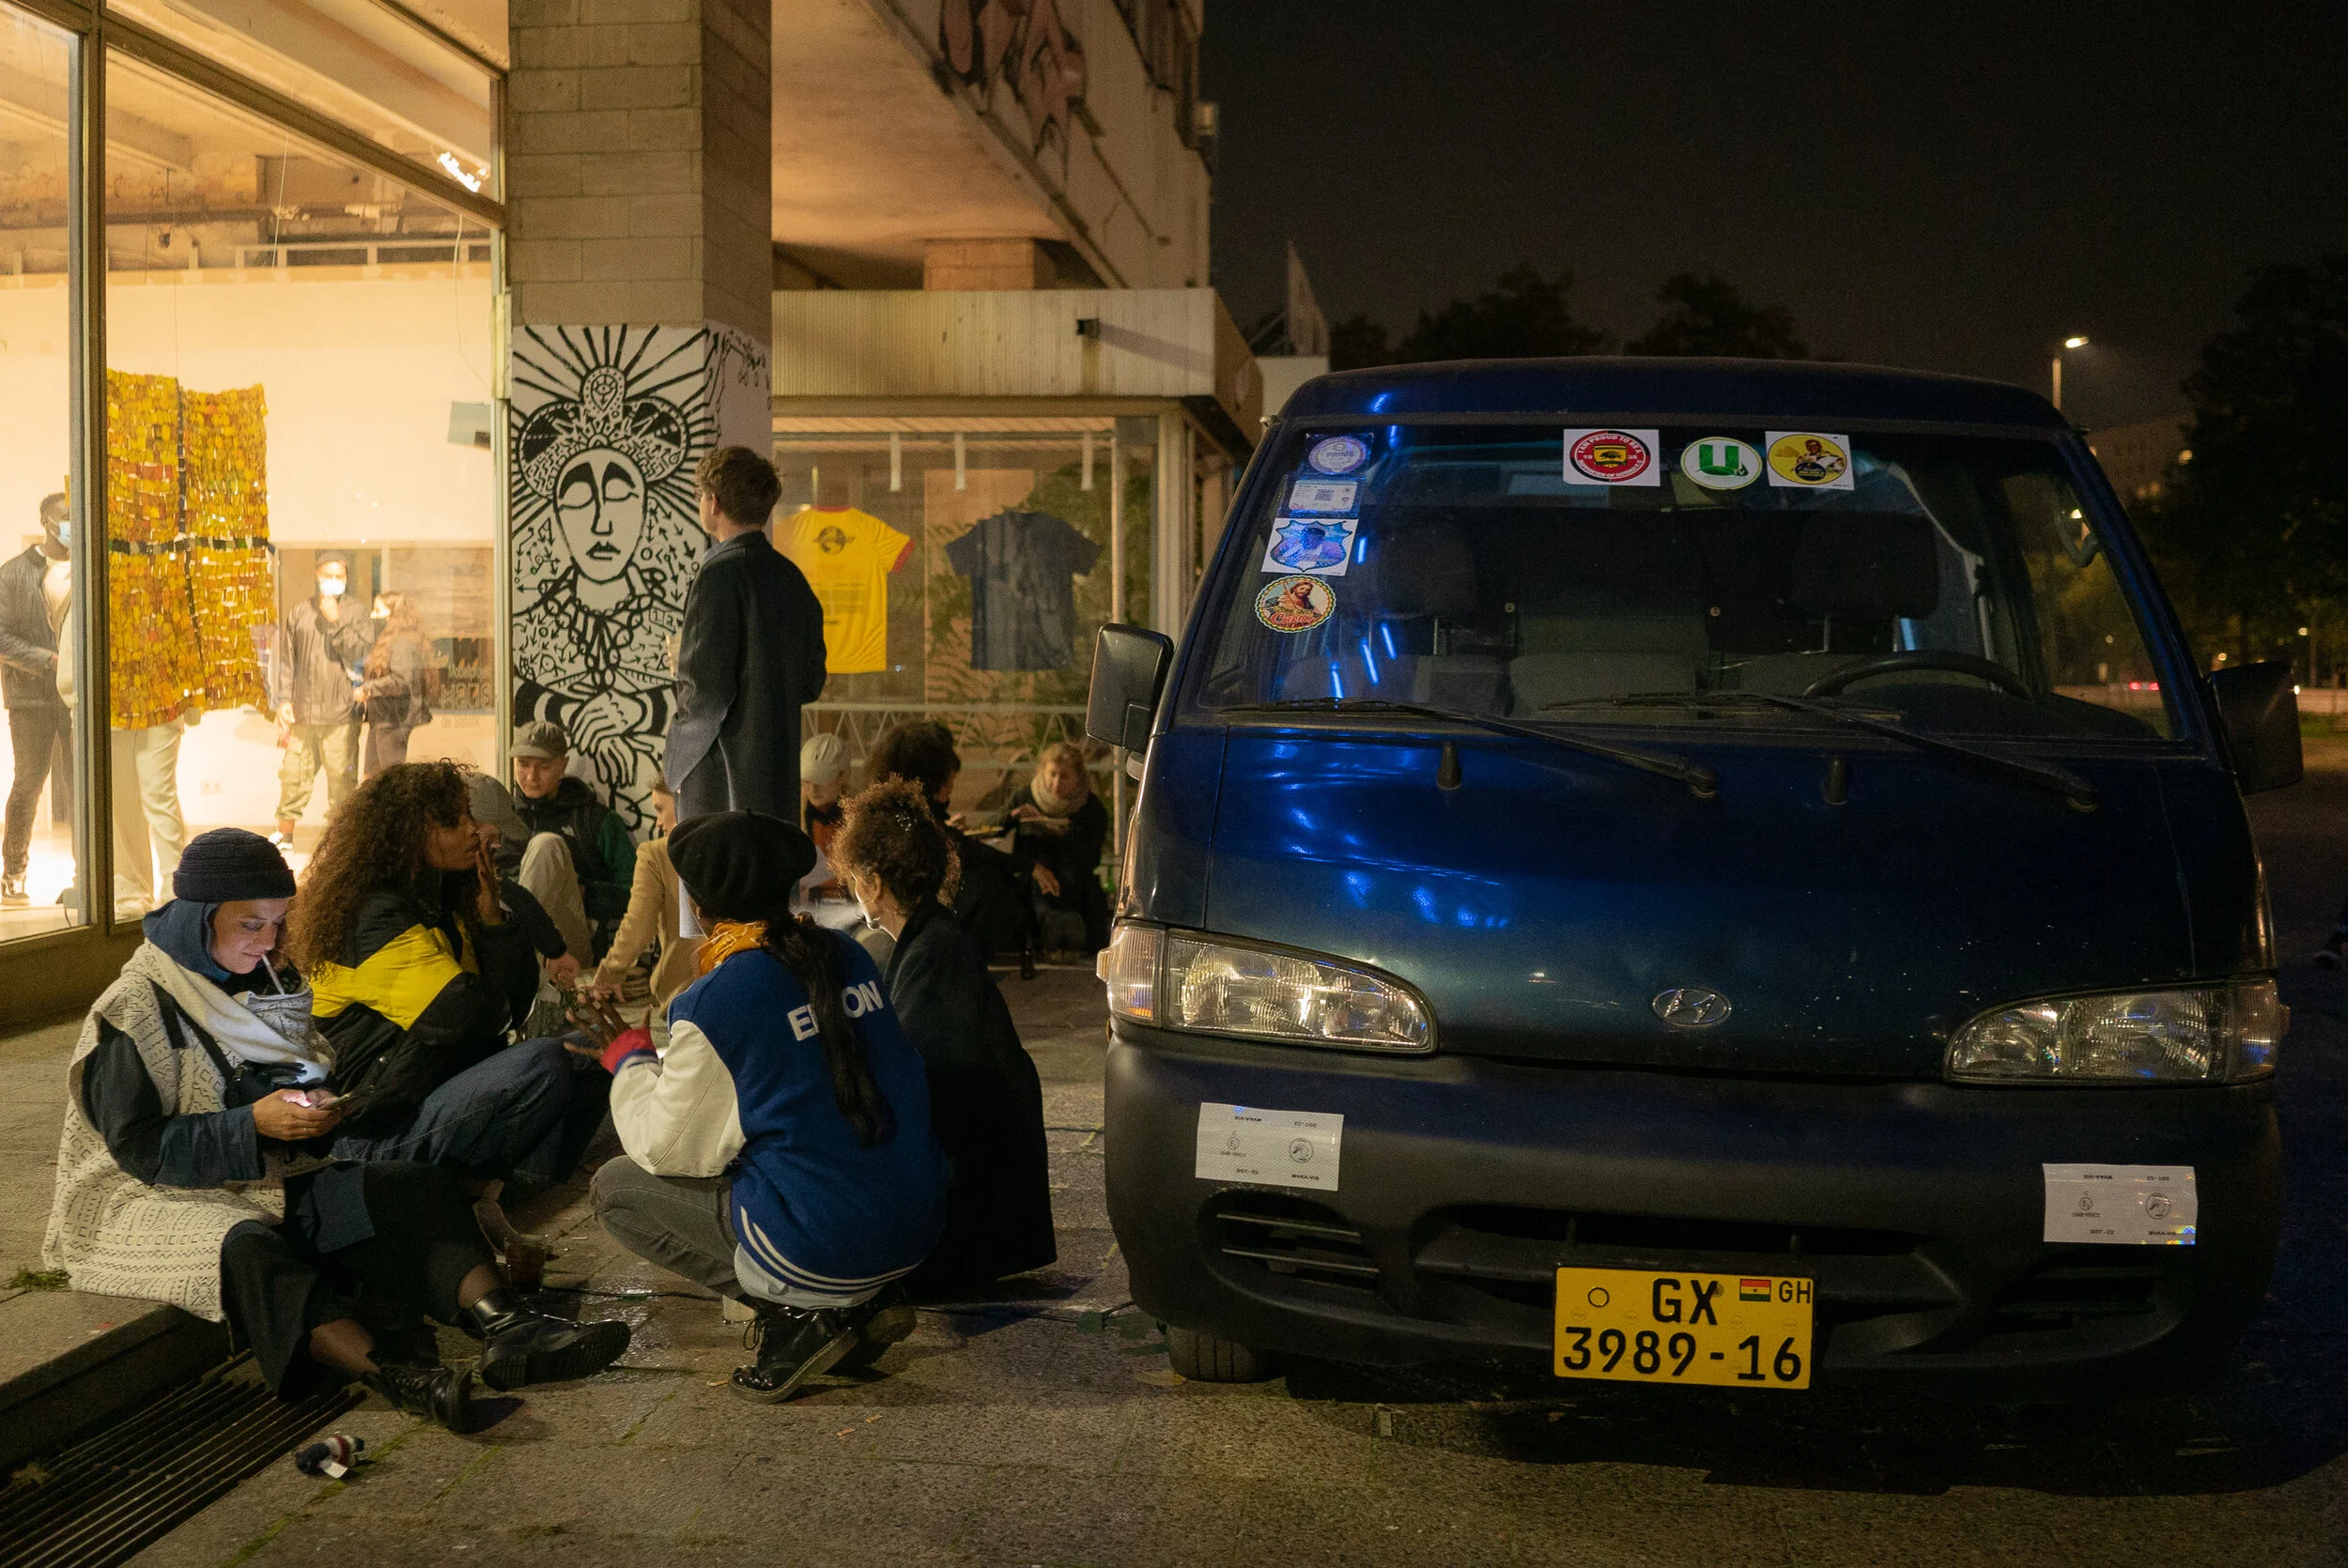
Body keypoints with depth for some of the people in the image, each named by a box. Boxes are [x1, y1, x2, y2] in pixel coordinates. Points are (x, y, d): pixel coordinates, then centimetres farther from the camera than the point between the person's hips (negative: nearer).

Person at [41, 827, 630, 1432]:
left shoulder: (268, 987, 11)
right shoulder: (134, 1012, -11)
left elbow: (306, 1076, 21)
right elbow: (136, 1147, -16)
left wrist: (314, 1105, -4)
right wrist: (256, 1124, -24)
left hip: (272, 1181, 7)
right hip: (158, 1197, -7)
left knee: (423, 1184, -15)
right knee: (248, 1248, -41)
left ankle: (504, 1326, -36)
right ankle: (394, 1375, -57)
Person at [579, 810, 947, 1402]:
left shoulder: (715, 1003, -14)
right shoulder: (849, 957, 6)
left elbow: (665, 1148, -4)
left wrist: (627, 1055, 13)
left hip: (823, 1251, -7)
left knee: (615, 1186, 9)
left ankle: (795, 1312, -3)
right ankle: (865, 1301, 12)